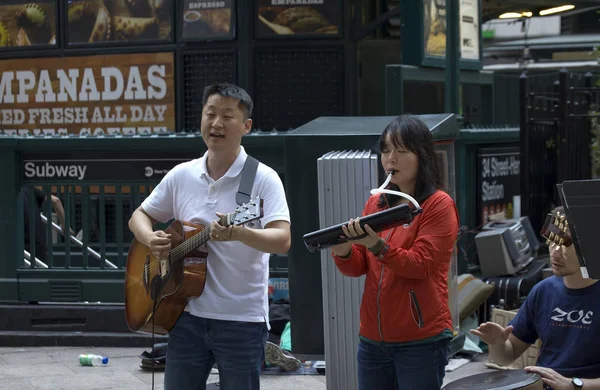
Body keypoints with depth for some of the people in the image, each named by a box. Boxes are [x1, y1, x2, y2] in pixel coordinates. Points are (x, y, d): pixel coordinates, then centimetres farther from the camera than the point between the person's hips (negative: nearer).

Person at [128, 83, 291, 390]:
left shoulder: (263, 179, -8)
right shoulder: (181, 175, 6)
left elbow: (282, 241, -19)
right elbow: (139, 217, 17)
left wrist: (239, 233, -37)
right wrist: (151, 239, -6)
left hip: (242, 320, -4)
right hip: (187, 315, 4)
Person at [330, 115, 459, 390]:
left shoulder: (439, 205, -6)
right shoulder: (375, 203, 12)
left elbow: (420, 265, -15)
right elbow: (359, 267, 11)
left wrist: (378, 246, -29)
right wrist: (344, 252, -11)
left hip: (421, 340, -6)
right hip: (373, 339, 6)